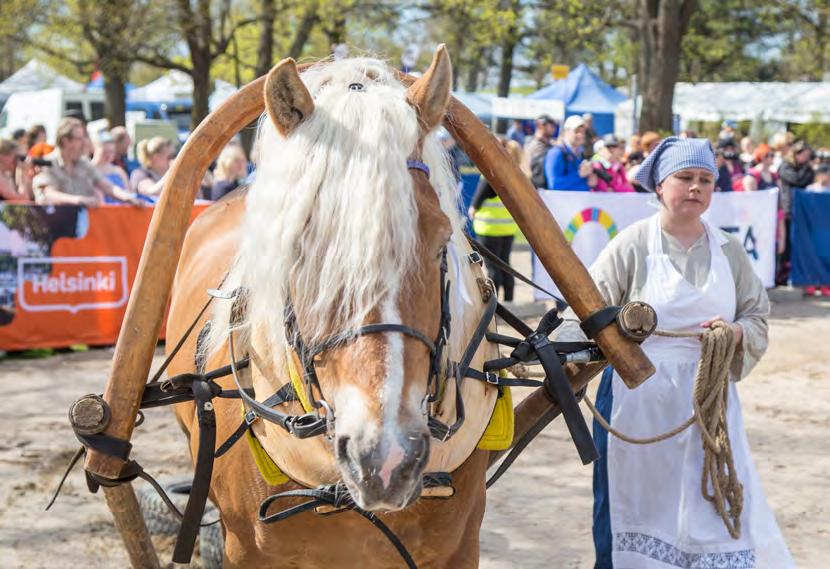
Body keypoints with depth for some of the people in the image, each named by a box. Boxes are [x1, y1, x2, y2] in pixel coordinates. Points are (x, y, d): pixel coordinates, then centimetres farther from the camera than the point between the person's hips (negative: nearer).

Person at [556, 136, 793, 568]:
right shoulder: (632, 244, -4)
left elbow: (758, 315, 12)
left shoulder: (728, 250, 8)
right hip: (640, 400, -3)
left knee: (716, 505, 1)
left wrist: (737, 333, -11)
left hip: (708, 401, 3)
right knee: (632, 507, 7)